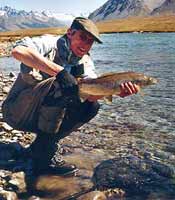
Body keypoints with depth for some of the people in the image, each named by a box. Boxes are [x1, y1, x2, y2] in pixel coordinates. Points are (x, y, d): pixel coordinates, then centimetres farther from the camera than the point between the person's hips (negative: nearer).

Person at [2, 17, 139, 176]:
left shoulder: (84, 61, 5)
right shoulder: (51, 43, -14)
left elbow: (92, 93, -11)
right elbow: (18, 51, -35)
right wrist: (60, 71, -41)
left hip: (40, 115, 7)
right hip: (18, 110, -7)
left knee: (91, 106, -5)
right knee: (61, 85, -30)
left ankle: (45, 143, 0)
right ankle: (44, 157, -22)